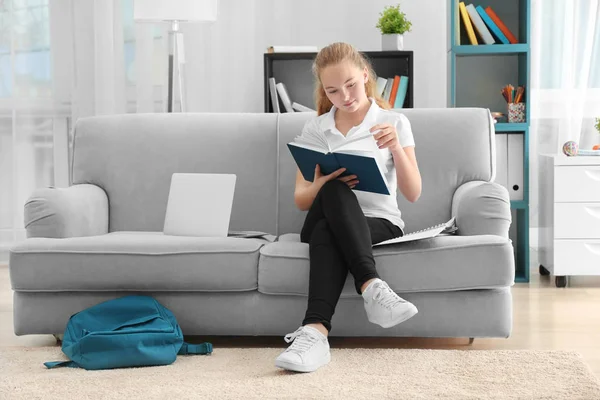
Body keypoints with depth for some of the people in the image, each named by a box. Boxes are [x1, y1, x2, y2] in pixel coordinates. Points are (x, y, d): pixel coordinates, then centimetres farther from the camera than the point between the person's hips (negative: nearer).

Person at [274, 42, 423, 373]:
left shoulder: (394, 122, 6)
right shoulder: (314, 128, 12)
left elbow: (413, 194, -2)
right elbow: (300, 199, 6)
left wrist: (396, 148, -19)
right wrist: (324, 183, -18)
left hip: (381, 223, -1)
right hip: (323, 220, 2)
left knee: (326, 231, -37)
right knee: (334, 191, -36)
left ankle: (315, 331, -54)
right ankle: (371, 287, -48)